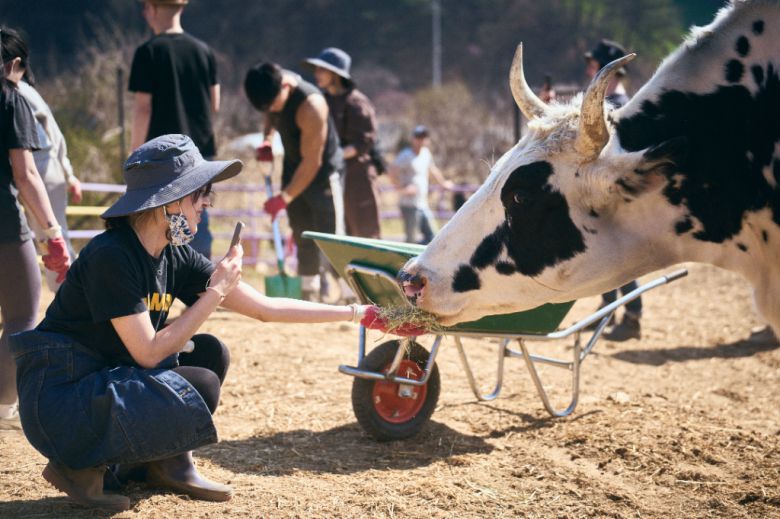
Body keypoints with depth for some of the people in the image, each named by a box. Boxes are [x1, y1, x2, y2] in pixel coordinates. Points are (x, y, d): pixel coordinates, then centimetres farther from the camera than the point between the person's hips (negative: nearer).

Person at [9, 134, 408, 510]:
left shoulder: (177, 259, 1)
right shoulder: (110, 256, -23)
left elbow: (266, 308, 5)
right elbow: (148, 352, -23)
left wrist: (358, 314, 4)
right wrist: (216, 292, -18)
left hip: (109, 379, 8)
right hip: (58, 395, -8)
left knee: (210, 353, 3)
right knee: (199, 388, -20)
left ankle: (170, 466, 9)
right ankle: (80, 466, -8)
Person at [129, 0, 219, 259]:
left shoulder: (148, 52, -8)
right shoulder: (204, 50, 5)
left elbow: (143, 106, -10)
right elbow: (214, 104, 8)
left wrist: (136, 148, -3)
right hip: (201, 148, 4)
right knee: (198, 220, 11)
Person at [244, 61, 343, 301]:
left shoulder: (310, 105, -33)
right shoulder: (271, 89, -11)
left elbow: (312, 161, -28)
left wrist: (285, 197, -27)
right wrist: (267, 138, -5)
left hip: (322, 170, -7)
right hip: (293, 166, 7)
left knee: (329, 235, -13)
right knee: (302, 236, 10)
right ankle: (308, 292, 17)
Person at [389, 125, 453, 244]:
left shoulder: (426, 153, 12)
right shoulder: (407, 155, -12)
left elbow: (432, 169, 31)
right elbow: (392, 171, -23)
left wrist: (443, 182, 41)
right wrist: (402, 188, -22)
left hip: (423, 204, 8)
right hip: (410, 204, -8)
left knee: (431, 237, 7)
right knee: (411, 240, -8)